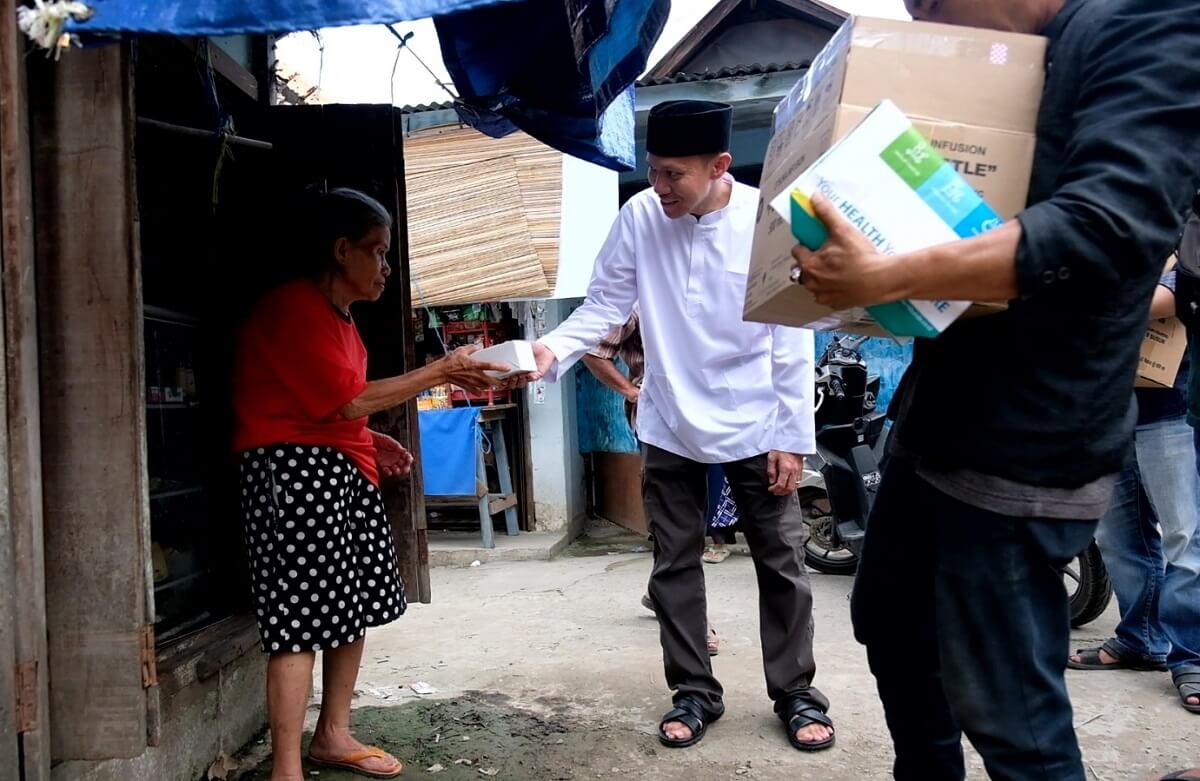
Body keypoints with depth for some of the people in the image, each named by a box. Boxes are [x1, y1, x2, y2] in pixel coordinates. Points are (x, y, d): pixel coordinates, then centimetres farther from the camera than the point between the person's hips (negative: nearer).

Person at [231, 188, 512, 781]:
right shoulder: (294, 308, -14)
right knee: (301, 619, -11)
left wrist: (370, 441, 10)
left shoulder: (335, 312, 19)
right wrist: (440, 372, -15)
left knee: (355, 604, 13)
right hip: (295, 469, -10)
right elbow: (348, 400, -18)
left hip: (341, 470, 10)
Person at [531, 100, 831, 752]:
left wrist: (792, 438, -9)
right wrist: (553, 350, -23)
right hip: (670, 427, 2)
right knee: (674, 565, 10)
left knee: (781, 563, 8)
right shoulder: (640, 217, -10)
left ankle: (796, 694, 26)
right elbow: (605, 303, -4)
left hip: (755, 426, -1)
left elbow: (792, 341, -10)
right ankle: (694, 692, 27)